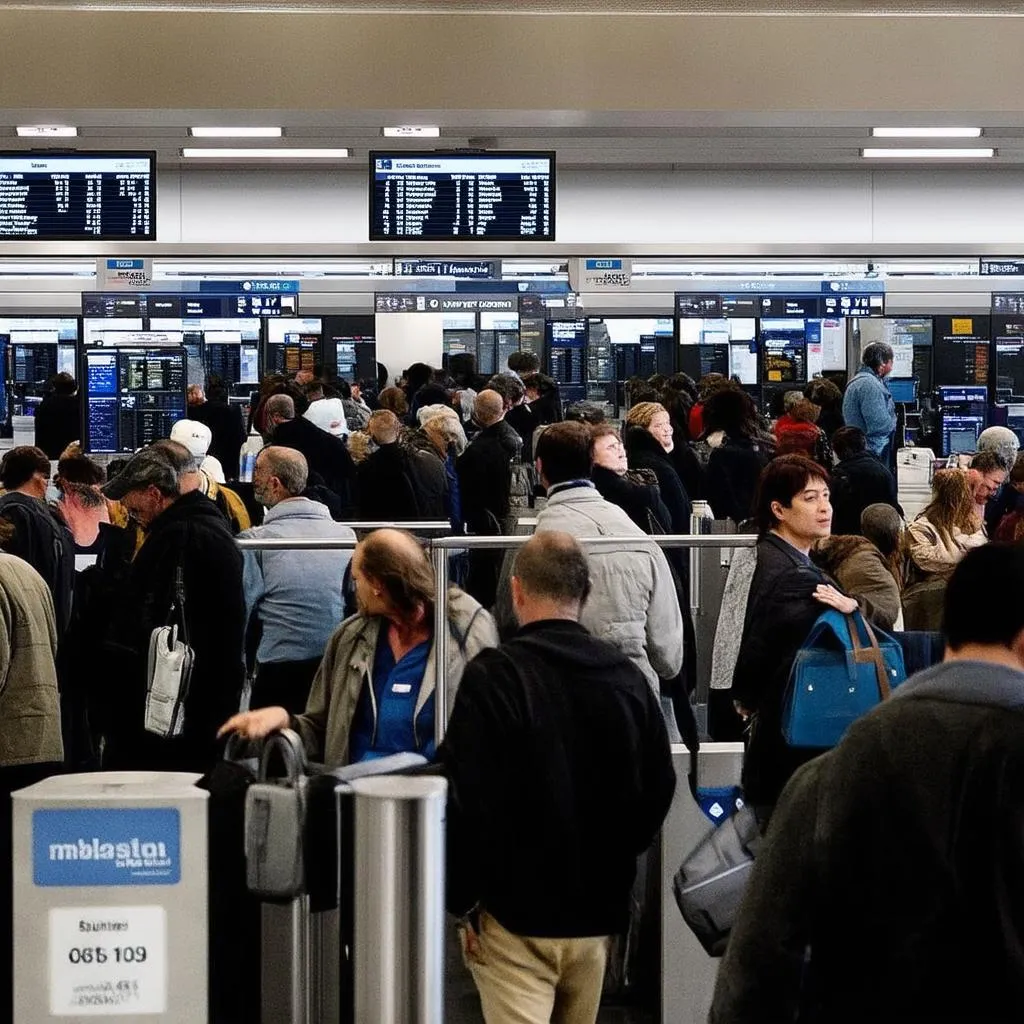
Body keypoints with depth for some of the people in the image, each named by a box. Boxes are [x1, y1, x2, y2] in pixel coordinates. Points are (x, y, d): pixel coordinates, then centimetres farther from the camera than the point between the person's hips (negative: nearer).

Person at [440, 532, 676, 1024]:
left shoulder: (492, 676, -13)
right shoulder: (627, 678, 3)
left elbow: (464, 798, -15)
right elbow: (658, 787, 10)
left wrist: (464, 900, -5)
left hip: (515, 914, -5)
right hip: (599, 910, 5)